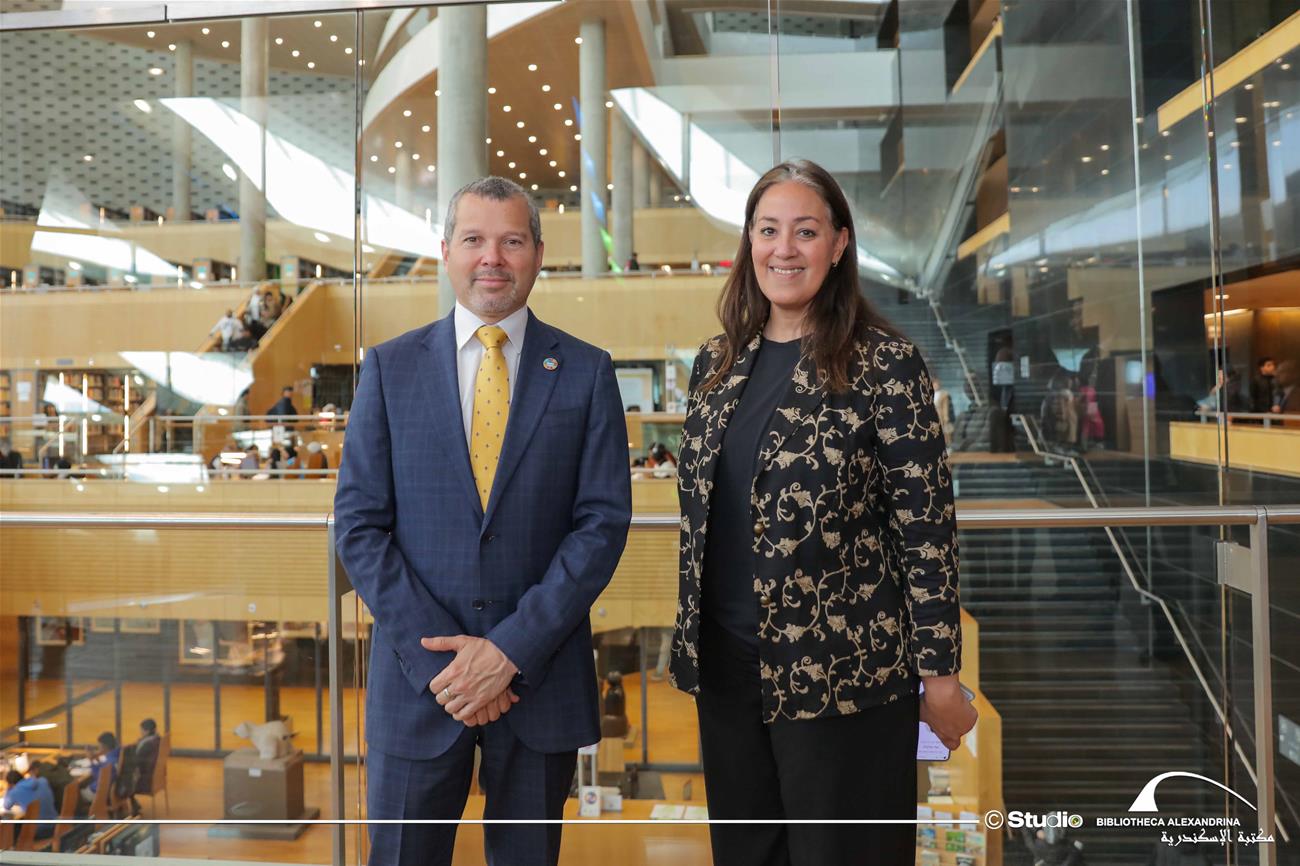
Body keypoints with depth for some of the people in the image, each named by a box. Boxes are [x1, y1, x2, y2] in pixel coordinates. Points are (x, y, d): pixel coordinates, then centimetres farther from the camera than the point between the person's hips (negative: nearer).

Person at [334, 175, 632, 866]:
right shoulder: (389, 367, 2)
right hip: (416, 677, 0)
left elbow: (604, 521, -5)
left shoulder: (586, 371, 0)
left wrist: (512, 649, -13)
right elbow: (359, 524, -2)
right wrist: (438, 657, -10)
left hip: (541, 674, 0)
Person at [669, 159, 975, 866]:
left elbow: (926, 526, -10)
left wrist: (938, 671, -9)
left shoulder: (886, 365, -11)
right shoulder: (717, 364, 6)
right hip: (725, 665, 5)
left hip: (841, 670, -5)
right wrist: (689, 636, 14)